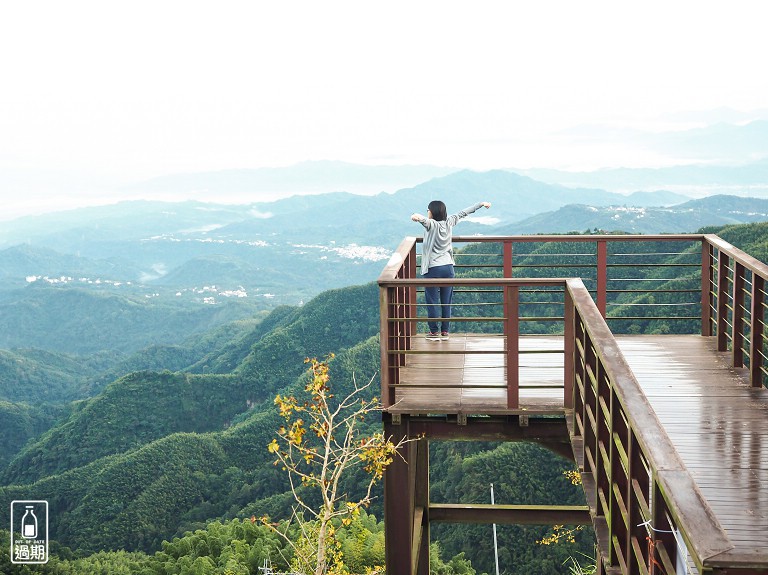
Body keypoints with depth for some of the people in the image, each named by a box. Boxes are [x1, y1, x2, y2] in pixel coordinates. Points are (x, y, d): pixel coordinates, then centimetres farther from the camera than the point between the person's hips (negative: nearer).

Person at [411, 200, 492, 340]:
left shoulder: (432, 224, -13)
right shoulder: (448, 222, 3)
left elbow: (425, 220, -37)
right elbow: (463, 213, 16)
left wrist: (418, 217, -59)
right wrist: (481, 204, 29)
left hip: (433, 269, -6)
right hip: (448, 267, 6)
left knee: (432, 301, 3)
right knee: (446, 302, 11)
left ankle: (434, 332, 5)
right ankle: (445, 331, 17)